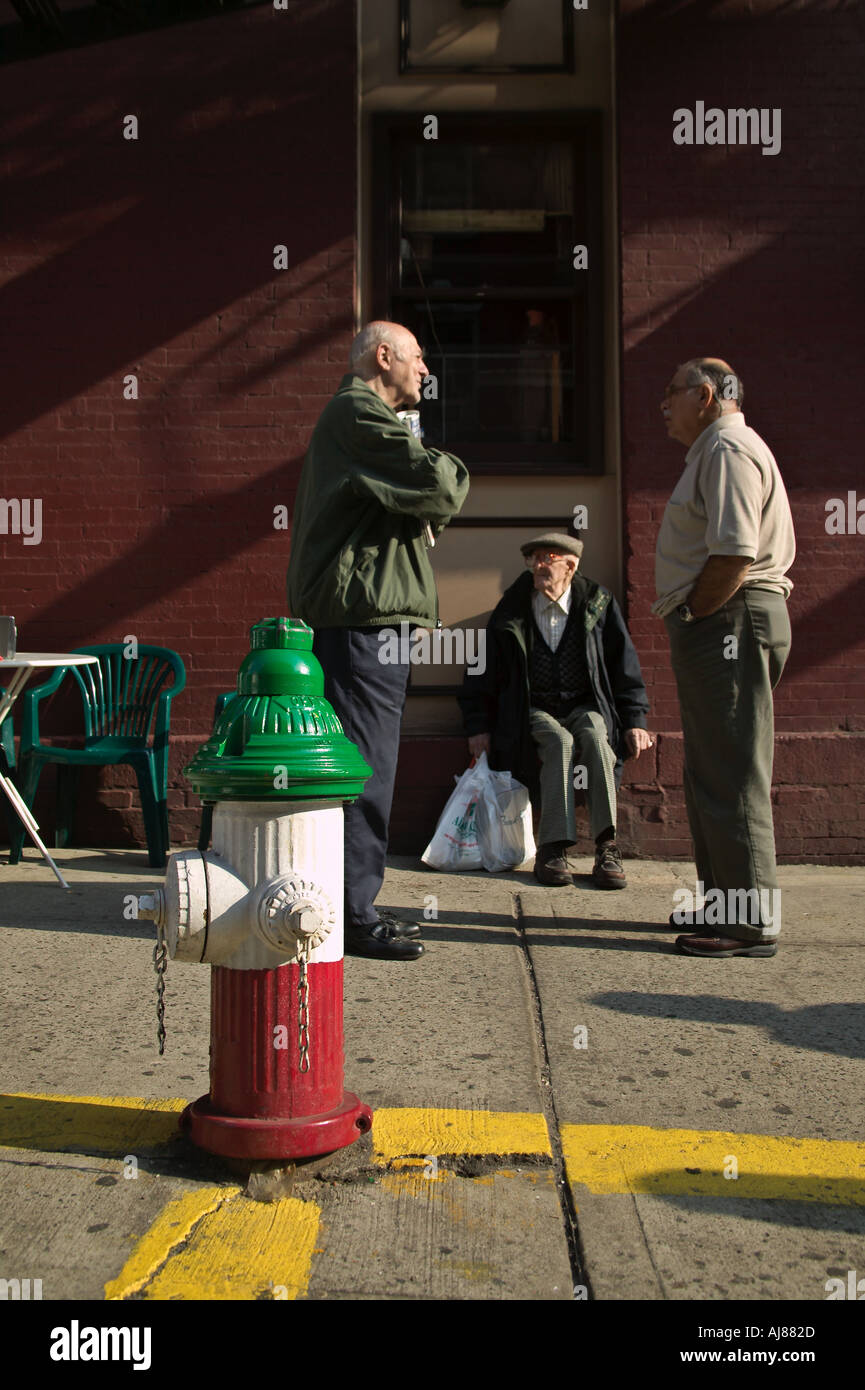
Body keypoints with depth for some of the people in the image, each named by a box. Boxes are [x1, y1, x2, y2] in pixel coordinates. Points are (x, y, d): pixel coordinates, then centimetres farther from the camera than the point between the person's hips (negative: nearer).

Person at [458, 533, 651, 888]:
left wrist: (634, 721, -1)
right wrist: (478, 726, 0)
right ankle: (553, 848, -34)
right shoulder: (512, 610, 1)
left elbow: (624, 664, 6)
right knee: (560, 741, -34)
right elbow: (483, 671, 8)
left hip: (585, 707, 1)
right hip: (534, 712, 0)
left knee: (595, 734, -34)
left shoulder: (598, 604, 1)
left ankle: (607, 846, -35)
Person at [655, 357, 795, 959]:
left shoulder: (729, 449, -11)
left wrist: (693, 614, -13)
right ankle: (724, 903, 22)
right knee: (713, 774, 14)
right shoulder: (717, 451, 23)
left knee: (732, 775, -10)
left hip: (729, 619, -11)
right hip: (721, 628, 11)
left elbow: (735, 553, -23)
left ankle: (751, 923, -6)